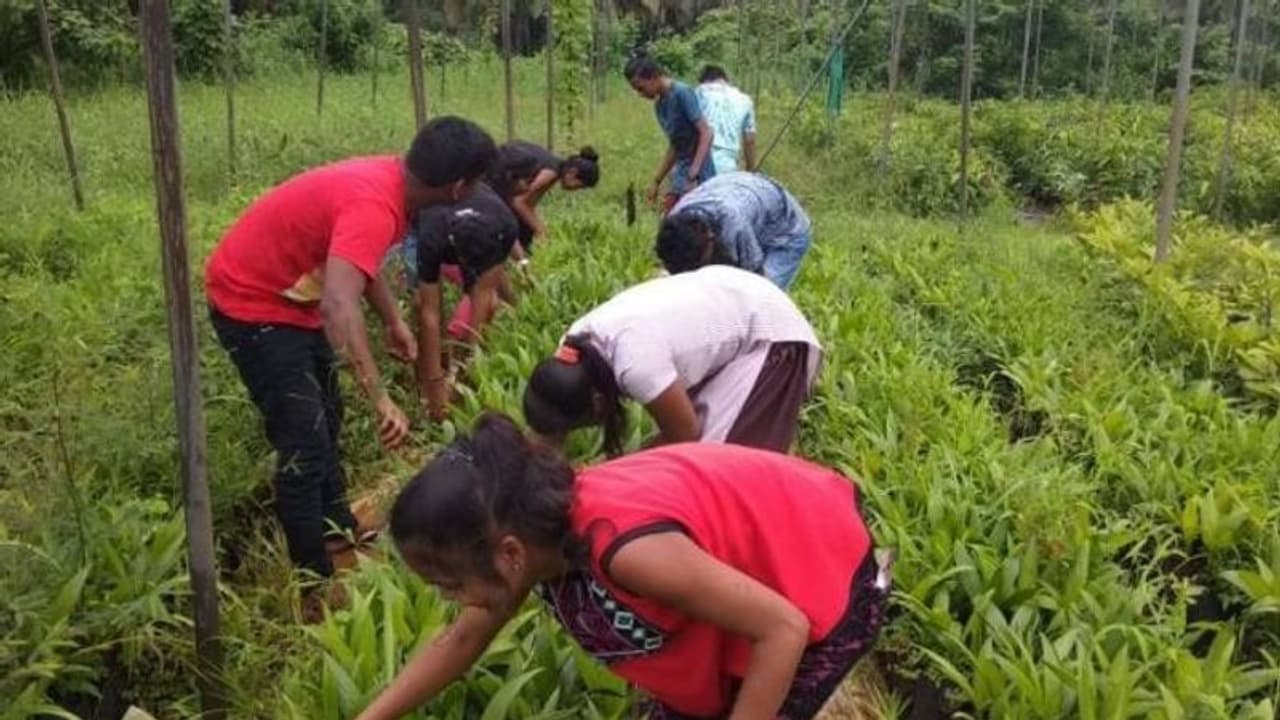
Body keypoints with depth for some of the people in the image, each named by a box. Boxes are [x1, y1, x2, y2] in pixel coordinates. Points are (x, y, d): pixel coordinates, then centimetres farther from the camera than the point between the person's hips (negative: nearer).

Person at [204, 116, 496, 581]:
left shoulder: (389, 178, -5)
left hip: (289, 294, 10)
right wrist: (381, 399, -50)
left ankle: (339, 535, 38)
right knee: (305, 445, -8)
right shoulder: (374, 205, -34)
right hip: (252, 303, -10)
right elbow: (339, 307, -48)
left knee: (324, 421, 22)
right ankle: (316, 577, 4)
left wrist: (394, 321, 14)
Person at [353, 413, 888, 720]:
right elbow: (462, 640, 4)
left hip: (824, 576, -7)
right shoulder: (537, 531, -13)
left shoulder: (626, 548, -39)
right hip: (754, 563, 8)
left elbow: (784, 629, -31)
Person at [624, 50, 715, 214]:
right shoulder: (659, 105, 12)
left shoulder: (682, 93, -13)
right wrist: (656, 182, 18)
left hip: (700, 178, -9)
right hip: (681, 175, 9)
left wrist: (693, 175, -27)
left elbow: (706, 133, -19)